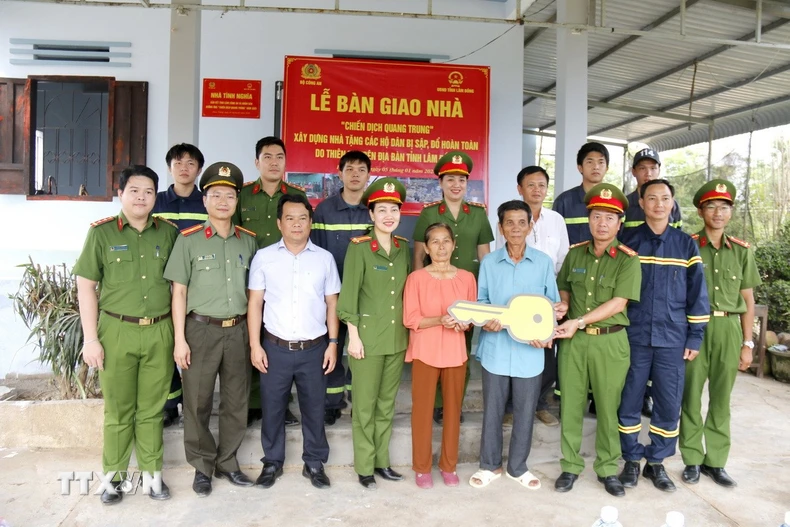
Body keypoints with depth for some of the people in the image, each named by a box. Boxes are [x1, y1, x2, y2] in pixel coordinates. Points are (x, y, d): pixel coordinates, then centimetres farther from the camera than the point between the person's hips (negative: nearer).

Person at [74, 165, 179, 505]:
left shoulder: (169, 233, 5)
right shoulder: (102, 232, 0)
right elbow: (86, 286, 0)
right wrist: (91, 339, -5)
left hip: (160, 332, 2)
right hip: (117, 331, -1)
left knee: (152, 410, 10)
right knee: (118, 411, 8)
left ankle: (152, 474, 24)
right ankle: (113, 477, 24)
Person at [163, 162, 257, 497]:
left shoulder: (248, 240, 6)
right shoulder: (188, 239, -3)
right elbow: (179, 292, -2)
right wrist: (180, 340, -6)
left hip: (239, 330, 3)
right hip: (201, 330, -2)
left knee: (236, 402, 10)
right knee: (198, 403, 6)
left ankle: (227, 463, 27)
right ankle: (202, 467, 24)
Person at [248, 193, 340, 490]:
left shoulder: (325, 258, 2)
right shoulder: (264, 257, 0)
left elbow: (332, 303, 5)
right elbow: (255, 302, 1)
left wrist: (333, 343, 0)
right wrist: (255, 345, -4)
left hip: (314, 348, 1)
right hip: (275, 348, 0)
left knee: (314, 408, 11)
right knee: (272, 408, 11)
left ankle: (314, 463, 28)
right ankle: (272, 462, 30)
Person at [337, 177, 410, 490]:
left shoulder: (404, 248, 6)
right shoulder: (359, 247, -9)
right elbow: (349, 295, -11)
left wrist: (410, 330, 11)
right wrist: (353, 336, -13)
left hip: (398, 337, 5)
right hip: (368, 335, -5)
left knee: (387, 403, 14)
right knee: (365, 404, 5)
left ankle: (382, 460, 27)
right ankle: (364, 467, 18)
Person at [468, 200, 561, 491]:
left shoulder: (544, 262, 0)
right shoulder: (489, 262, 0)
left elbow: (552, 305, 4)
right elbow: (481, 303, 5)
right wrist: (485, 322, -15)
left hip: (529, 350, 0)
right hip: (495, 348, 0)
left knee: (525, 411, 11)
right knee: (492, 410, 11)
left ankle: (518, 466, 31)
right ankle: (490, 465, 29)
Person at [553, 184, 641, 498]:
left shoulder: (627, 259, -5)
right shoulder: (575, 254, 7)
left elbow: (618, 303, -13)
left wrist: (578, 322, -18)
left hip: (610, 341, -3)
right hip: (573, 340, 3)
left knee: (608, 407, 8)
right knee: (571, 404, 8)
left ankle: (608, 469, 25)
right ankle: (571, 466, 22)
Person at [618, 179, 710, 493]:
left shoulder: (686, 245, 5)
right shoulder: (628, 242, 2)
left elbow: (697, 293, 5)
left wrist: (695, 337, 1)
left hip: (672, 338, 1)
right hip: (634, 336, -1)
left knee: (669, 404, 6)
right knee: (630, 400, 6)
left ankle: (657, 462, 23)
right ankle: (632, 459, 22)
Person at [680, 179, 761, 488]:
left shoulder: (742, 251, 8)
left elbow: (748, 300, 11)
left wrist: (747, 343, 6)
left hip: (729, 329, 3)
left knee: (721, 398, 10)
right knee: (691, 396, 3)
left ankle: (715, 461, 22)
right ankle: (692, 460, 16)